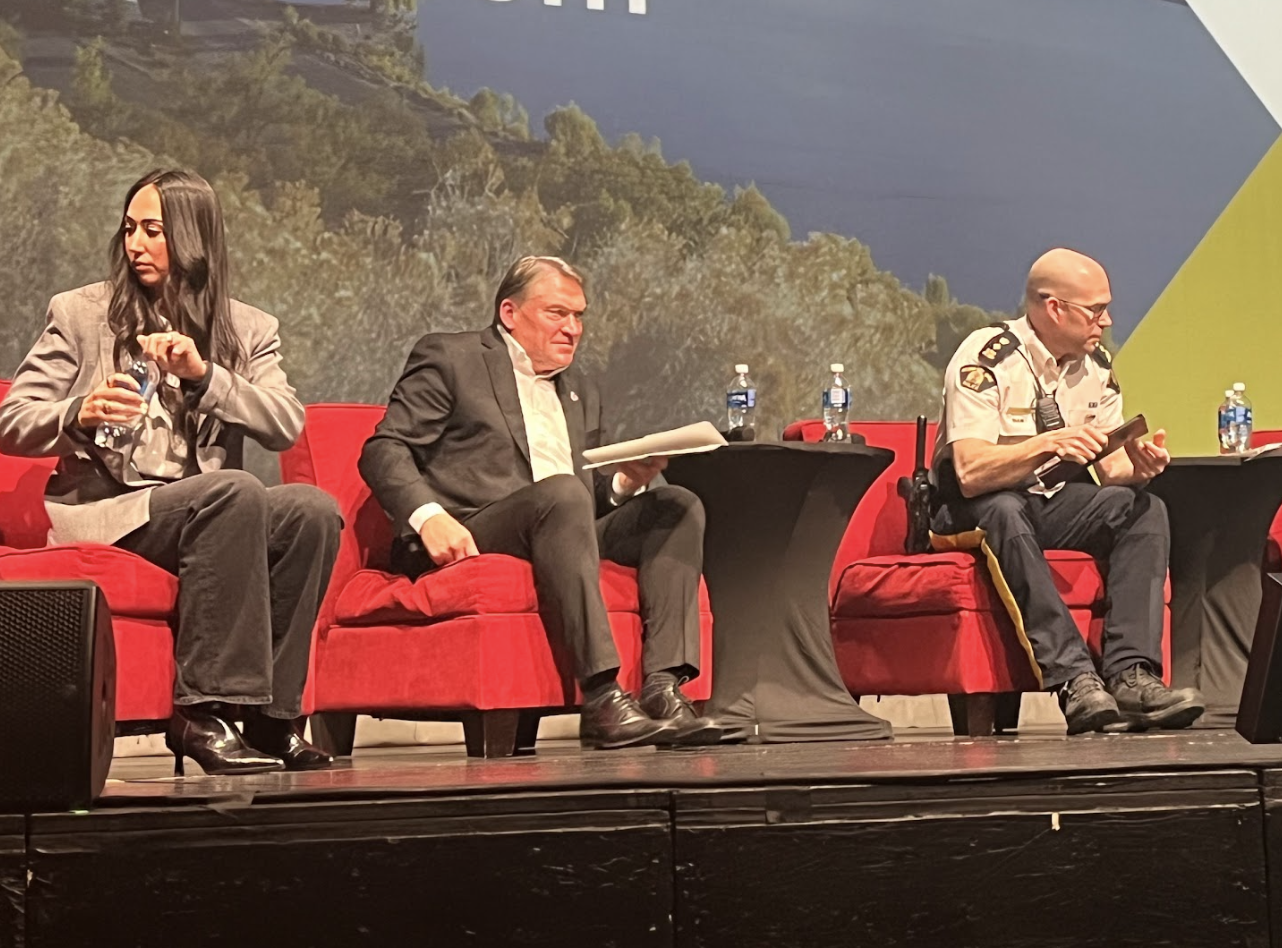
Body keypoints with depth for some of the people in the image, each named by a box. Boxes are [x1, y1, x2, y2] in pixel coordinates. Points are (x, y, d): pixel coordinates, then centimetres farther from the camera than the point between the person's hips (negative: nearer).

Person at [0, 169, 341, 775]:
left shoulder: (247, 330, 16)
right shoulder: (80, 314, 10)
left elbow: (287, 427, 1)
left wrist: (204, 375, -12)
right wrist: (78, 415, -17)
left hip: (206, 511, 4)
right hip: (102, 509, -3)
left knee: (312, 509, -27)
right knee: (235, 491, -33)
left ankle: (270, 713, -20)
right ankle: (205, 710, -32)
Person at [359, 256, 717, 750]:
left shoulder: (580, 390, 29)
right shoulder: (449, 357, 8)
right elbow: (384, 450, -2)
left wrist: (627, 482, 2)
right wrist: (429, 517, -20)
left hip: (565, 534, 7)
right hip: (467, 538, -7)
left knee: (678, 505, -14)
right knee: (560, 493, -36)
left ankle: (663, 686, -30)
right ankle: (601, 699, -43)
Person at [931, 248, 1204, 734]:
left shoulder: (1096, 366, 3)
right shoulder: (985, 359, -18)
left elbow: (1110, 468, 0)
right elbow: (971, 473, -28)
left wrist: (1137, 467, -23)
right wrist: (1049, 443, -39)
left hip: (1056, 503, 6)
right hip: (973, 511, -6)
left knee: (1146, 509, -18)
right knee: (1005, 514, -39)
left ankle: (1130, 674, -33)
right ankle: (1074, 680, -46)